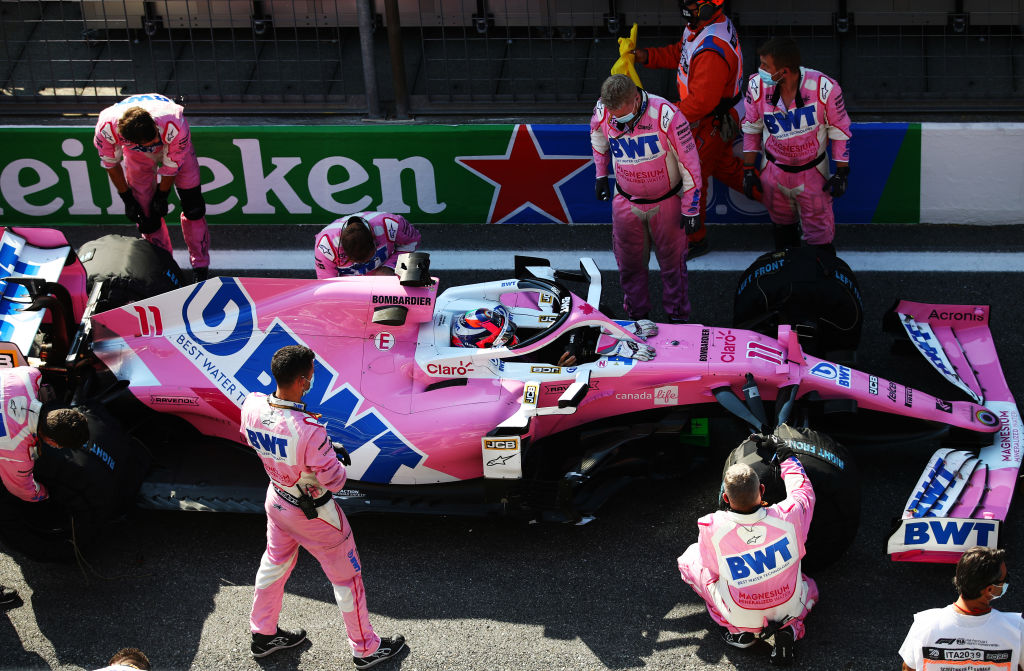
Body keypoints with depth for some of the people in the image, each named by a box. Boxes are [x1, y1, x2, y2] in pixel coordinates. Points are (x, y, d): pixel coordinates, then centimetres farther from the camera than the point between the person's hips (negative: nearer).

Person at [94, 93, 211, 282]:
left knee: (193, 206, -6)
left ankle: (200, 267, 8)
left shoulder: (174, 127, -44)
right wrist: (126, 199, -7)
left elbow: (171, 165, -23)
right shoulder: (106, 129, -39)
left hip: (172, 146, -1)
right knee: (146, 214, -4)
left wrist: (162, 195, -9)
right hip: (137, 154, 1)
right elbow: (111, 164, -16)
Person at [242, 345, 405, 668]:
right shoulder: (309, 431, -40)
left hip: (277, 500, 6)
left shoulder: (251, 406, -20)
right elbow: (335, 481, -26)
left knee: (274, 563, 29)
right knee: (346, 578, 15)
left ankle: (263, 635, 49)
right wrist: (339, 459, -6)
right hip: (314, 514, -6)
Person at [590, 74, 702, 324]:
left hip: (666, 202, -3)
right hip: (626, 201, 3)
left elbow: (689, 162, -18)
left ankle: (678, 317, 30)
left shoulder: (666, 115, -28)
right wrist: (600, 174, 17)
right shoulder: (602, 113, -17)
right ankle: (636, 315, 35)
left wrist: (691, 208, -12)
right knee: (629, 262, 14)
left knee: (672, 260, 11)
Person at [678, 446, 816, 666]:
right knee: (809, 586, 37)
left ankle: (739, 631, 10)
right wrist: (789, 460, 16)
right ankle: (789, 629, 5)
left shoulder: (712, 528, -27)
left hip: (740, 616, -1)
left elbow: (711, 573, -6)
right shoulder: (788, 517, -25)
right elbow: (804, 490, 0)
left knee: (689, 559, 15)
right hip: (789, 609, 2)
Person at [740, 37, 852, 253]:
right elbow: (751, 128, 1)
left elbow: (840, 130, -9)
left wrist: (841, 173, -6)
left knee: (819, 233, 2)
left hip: (813, 173, -3)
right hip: (773, 171, 3)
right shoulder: (757, 85, -16)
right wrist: (748, 170, 4)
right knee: (782, 225, 21)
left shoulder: (825, 87, -24)